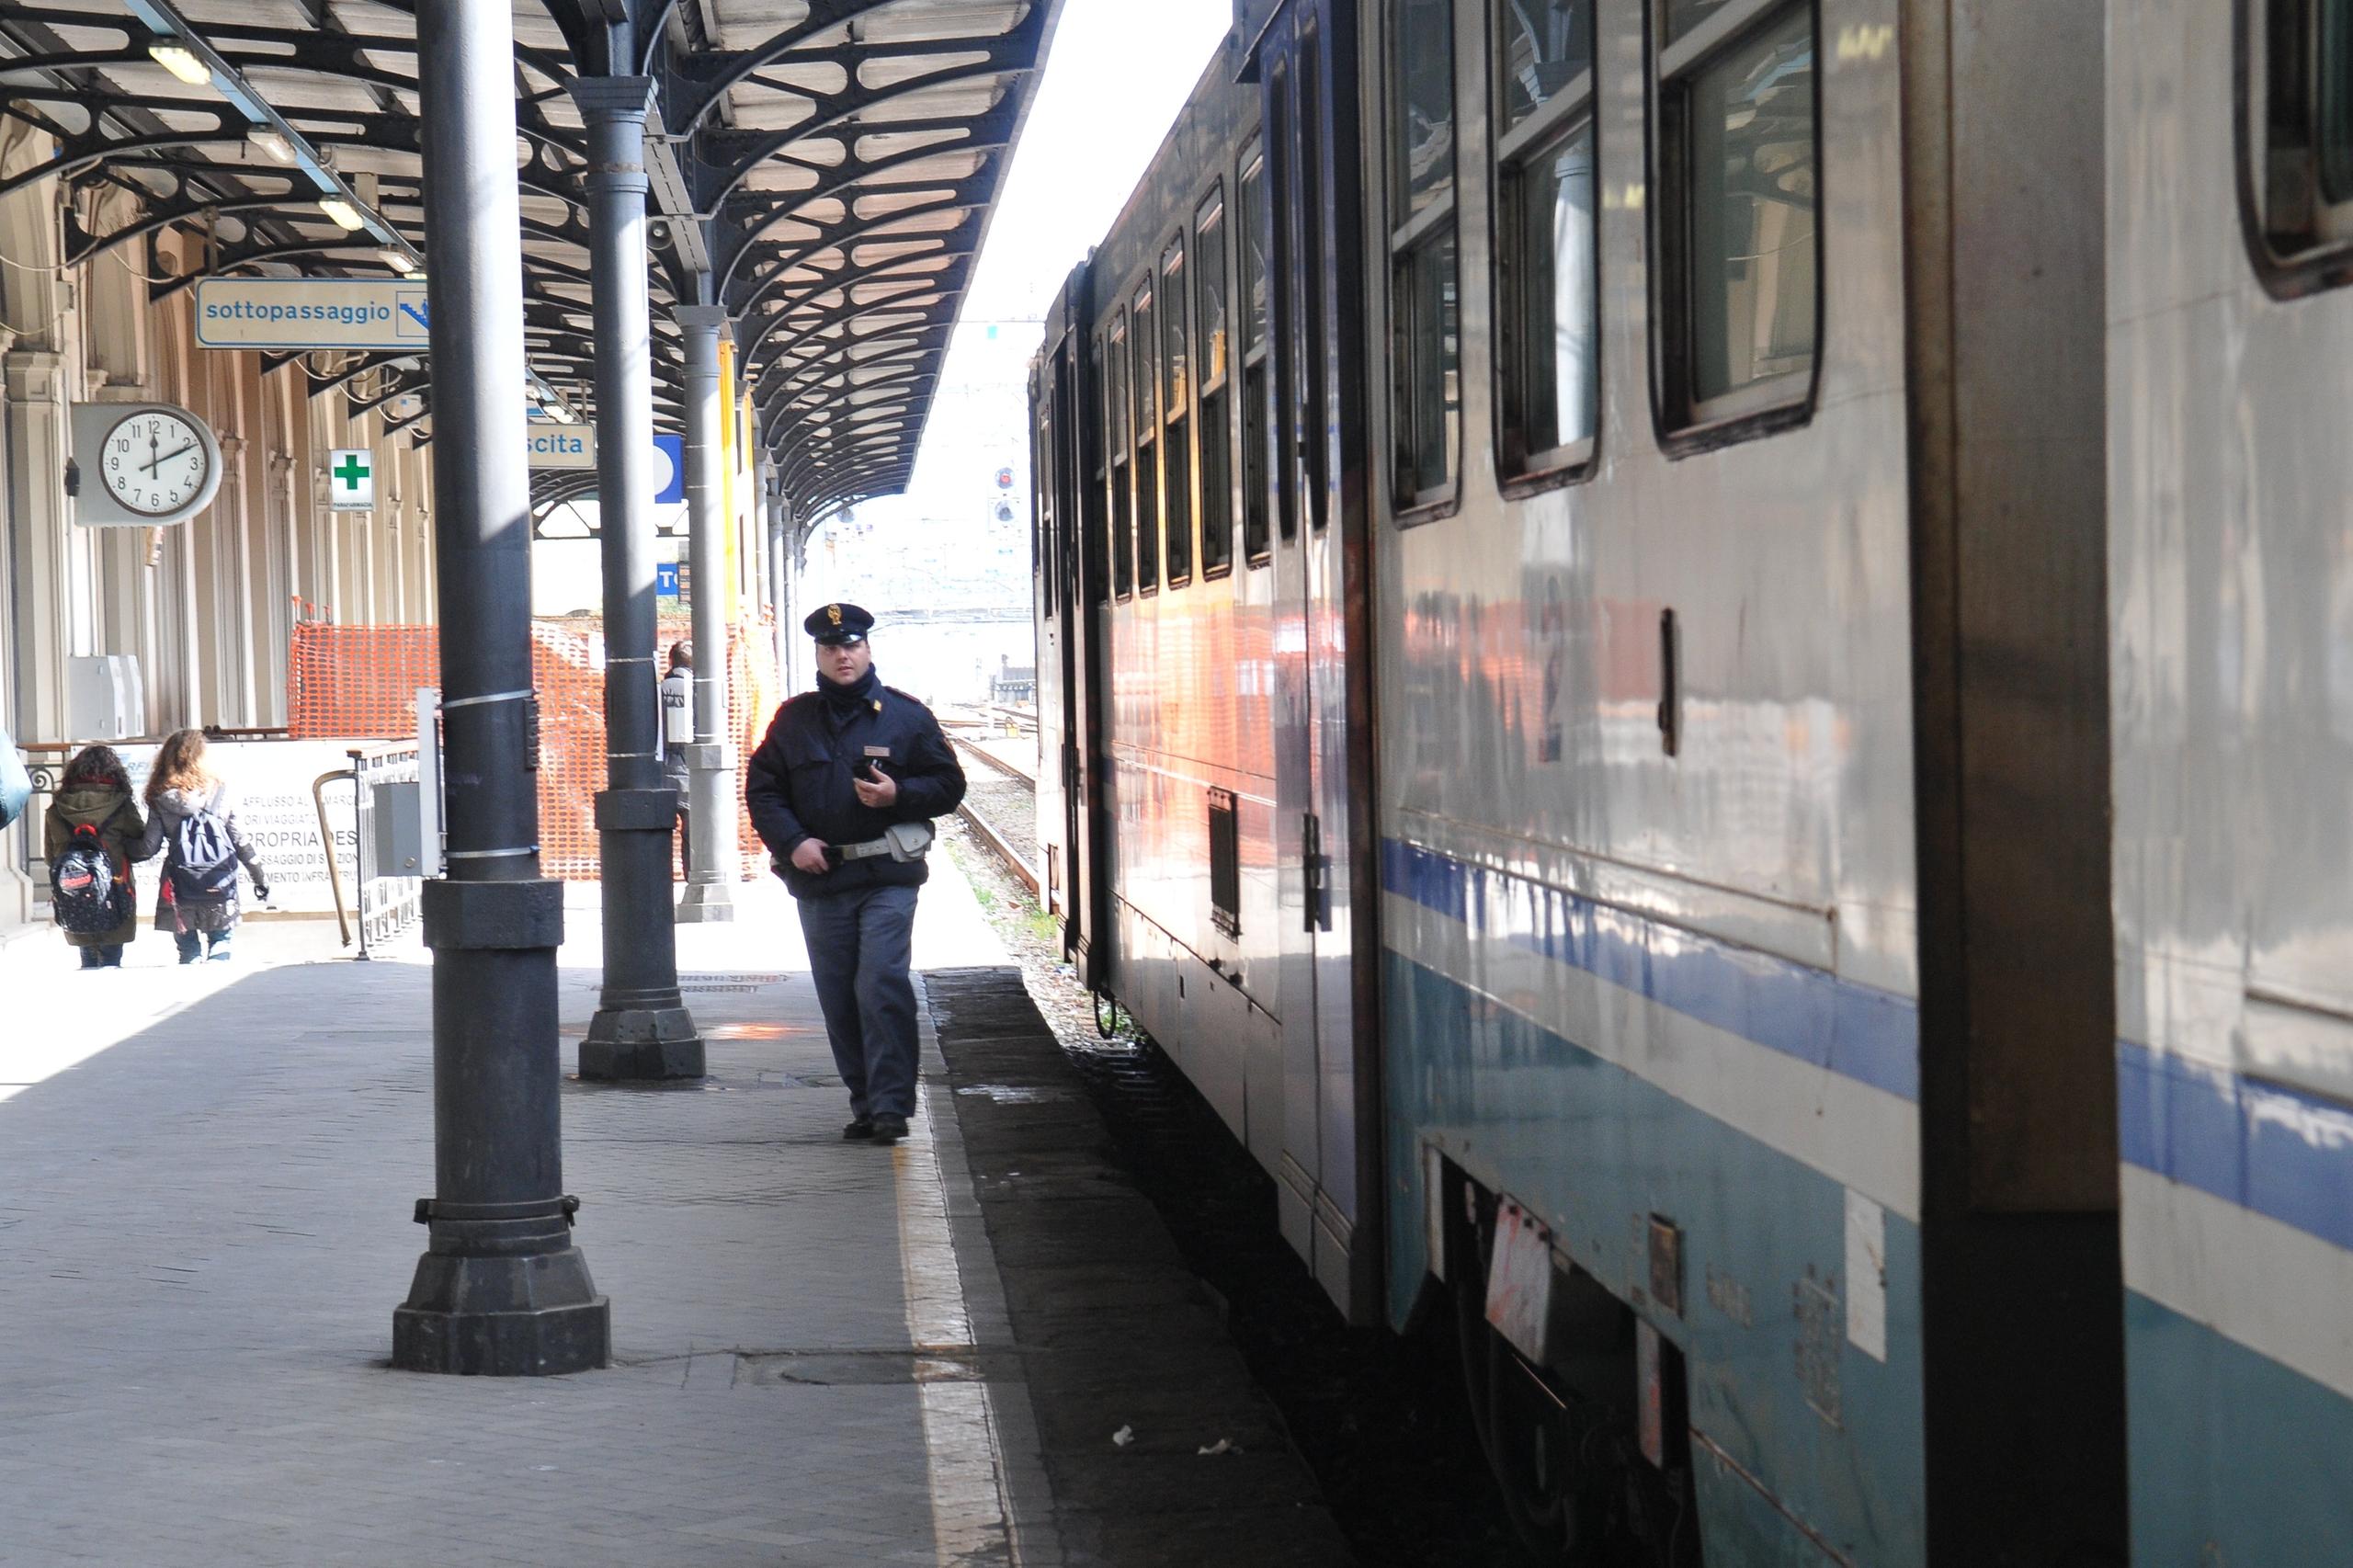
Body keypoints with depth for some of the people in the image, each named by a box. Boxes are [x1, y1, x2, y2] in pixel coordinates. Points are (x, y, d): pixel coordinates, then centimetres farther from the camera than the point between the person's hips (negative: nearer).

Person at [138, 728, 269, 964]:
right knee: (220, 946, 10)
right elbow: (241, 840, 2)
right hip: (220, 890, 0)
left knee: (188, 953, 10)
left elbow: (148, 847, -4)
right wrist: (260, 878, 12)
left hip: (181, 891, 0)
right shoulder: (220, 792, -2)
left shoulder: (160, 800, -3)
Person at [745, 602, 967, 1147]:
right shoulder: (794, 719, 10)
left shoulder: (905, 715, 4)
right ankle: (865, 1103, 15)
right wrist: (792, 841, -6)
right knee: (838, 999, 5)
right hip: (819, 878, 3)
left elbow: (949, 785, 7)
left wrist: (899, 794, -11)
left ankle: (891, 1104, -11)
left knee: (881, 987, -15)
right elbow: (761, 789, 10)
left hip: (888, 877, -3)